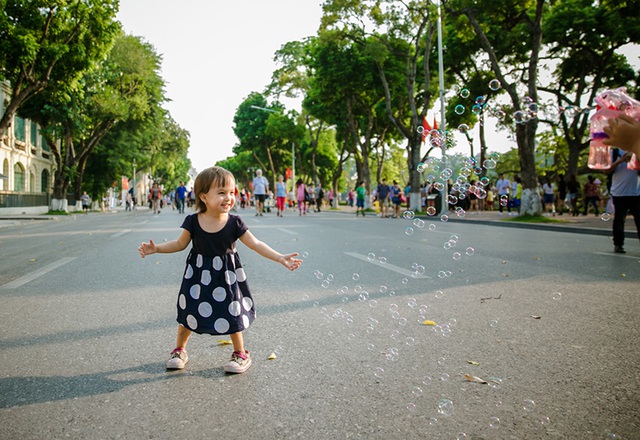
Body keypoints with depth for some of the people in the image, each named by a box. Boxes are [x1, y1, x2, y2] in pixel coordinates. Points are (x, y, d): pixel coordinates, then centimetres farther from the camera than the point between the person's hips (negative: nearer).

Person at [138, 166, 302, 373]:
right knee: (189, 313, 11)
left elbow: (256, 244, -12)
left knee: (232, 313, 7)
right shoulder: (193, 221, -13)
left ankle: (240, 354, 27)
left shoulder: (234, 223, -15)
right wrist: (156, 248, -8)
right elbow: (180, 244, 2)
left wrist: (280, 258, -19)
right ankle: (179, 350, 35)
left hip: (226, 275, -1)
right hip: (198, 274, 1)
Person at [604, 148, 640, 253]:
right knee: (619, 219, 3)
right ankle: (618, 244, 12)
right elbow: (607, 170, -4)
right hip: (619, 193, -3)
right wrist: (620, 161, -15)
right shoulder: (614, 152, 3)